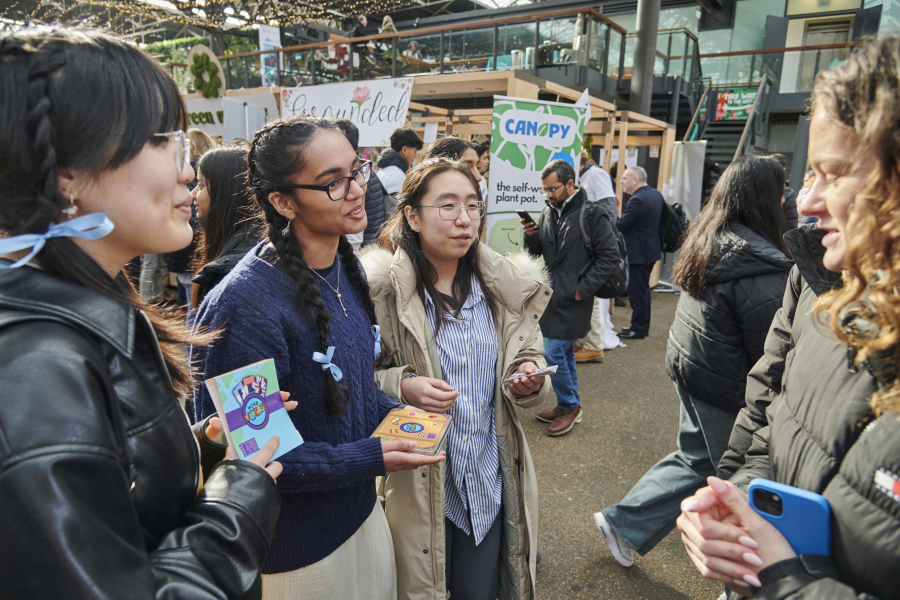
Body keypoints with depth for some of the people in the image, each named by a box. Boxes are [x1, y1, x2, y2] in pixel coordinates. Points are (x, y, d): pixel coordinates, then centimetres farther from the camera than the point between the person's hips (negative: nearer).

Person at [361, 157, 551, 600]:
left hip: (489, 483, 4)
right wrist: (401, 387, -24)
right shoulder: (383, 289, -13)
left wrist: (530, 381, -14)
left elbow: (528, 364, 8)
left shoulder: (507, 287, -1)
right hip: (416, 484, -3)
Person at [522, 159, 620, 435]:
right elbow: (538, 253, 17)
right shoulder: (547, 213, 10)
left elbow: (610, 255, -11)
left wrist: (583, 289, -15)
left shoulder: (591, 215, -11)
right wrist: (531, 237, -6)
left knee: (553, 352, -8)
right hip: (553, 296, 7)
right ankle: (571, 406, 30)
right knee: (565, 352, 16)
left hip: (572, 299, -7)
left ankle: (569, 405, 12)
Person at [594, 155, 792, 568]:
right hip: (725, 384, -9)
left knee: (696, 459, 22)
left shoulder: (707, 241, 3)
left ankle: (623, 524, 27)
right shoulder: (759, 266, -24)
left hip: (686, 364, 9)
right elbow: (769, 349, -19)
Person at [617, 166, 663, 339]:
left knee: (637, 291, -1)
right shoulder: (656, 194, 9)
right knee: (643, 289, 18)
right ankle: (643, 326, 28)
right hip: (652, 249, 10)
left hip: (638, 252, -10)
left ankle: (638, 329, 7)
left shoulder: (637, 200, -22)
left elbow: (620, 226, -21)